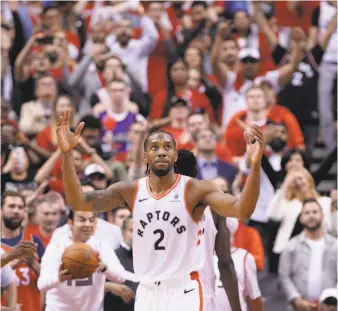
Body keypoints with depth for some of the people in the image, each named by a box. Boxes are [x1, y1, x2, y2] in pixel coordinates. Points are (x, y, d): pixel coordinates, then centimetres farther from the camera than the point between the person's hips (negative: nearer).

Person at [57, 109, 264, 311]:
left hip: (184, 291, -4)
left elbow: (242, 210, -22)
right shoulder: (131, 191, 2)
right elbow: (78, 202, -5)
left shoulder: (195, 190, -9)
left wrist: (254, 166, -40)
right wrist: (67, 154, -18)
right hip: (147, 292, 4)